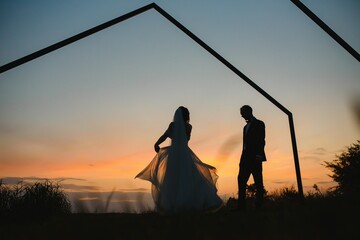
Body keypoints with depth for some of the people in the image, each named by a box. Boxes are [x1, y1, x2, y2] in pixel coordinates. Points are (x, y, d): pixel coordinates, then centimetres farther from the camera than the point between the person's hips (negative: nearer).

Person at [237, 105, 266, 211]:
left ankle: (259, 205, -2)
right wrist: (242, 158, 12)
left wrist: (258, 156, -18)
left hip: (255, 157, -7)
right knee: (241, 179, -2)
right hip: (246, 157, 7)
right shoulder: (246, 126, 24)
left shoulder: (259, 124, 2)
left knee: (258, 182, -4)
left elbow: (261, 141, -8)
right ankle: (241, 206, -2)